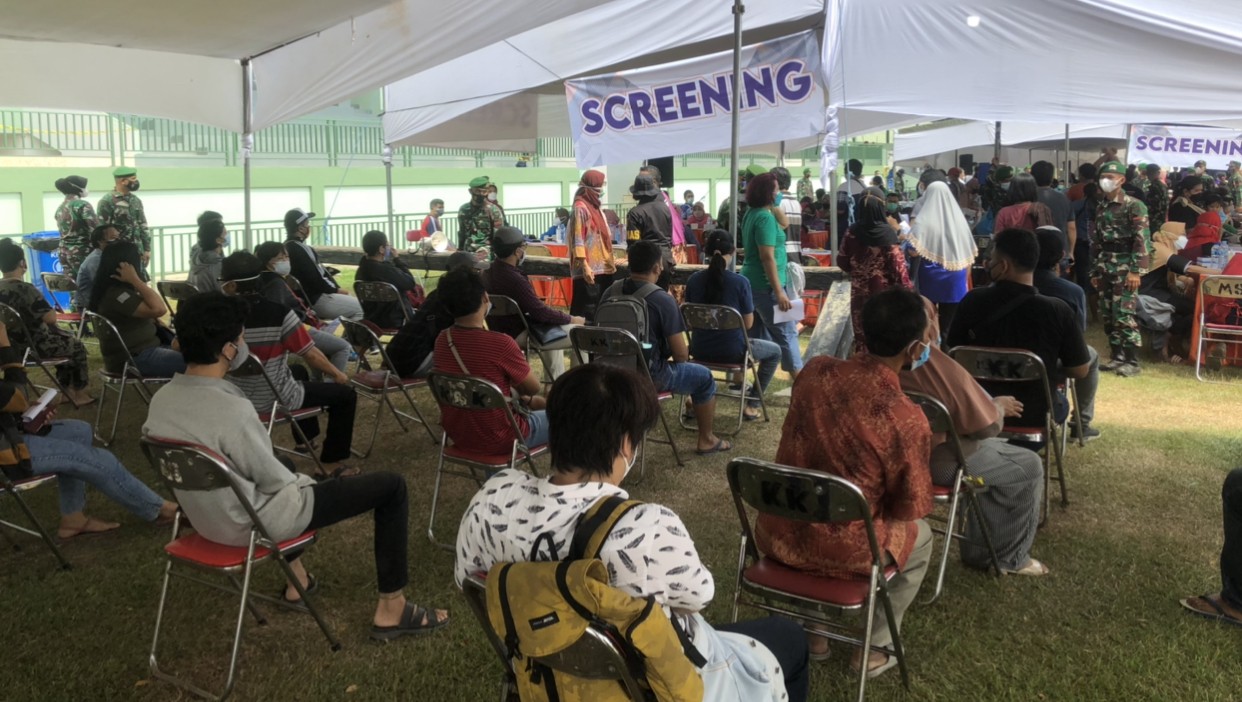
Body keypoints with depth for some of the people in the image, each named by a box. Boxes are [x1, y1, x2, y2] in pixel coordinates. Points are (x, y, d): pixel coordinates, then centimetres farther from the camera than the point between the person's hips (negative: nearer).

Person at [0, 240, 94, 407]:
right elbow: (51, 318, -26)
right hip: (33, 346, -8)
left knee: (66, 338, 29)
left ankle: (67, 389, 33)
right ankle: (80, 392, 30)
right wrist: (52, 310, -5)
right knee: (77, 347, 18)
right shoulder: (24, 289, -28)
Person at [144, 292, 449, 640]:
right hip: (254, 522, -8)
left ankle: (297, 577, 42)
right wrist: (305, 481, 2)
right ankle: (391, 610, 6)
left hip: (204, 515, 9)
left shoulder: (161, 400, -8)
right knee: (391, 487, -3)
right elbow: (273, 479, -20)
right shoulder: (231, 409, -32)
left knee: (284, 466, 39)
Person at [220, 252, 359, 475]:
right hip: (275, 399, -6)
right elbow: (311, 355, -15)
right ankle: (332, 463, 16)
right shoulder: (279, 314, -23)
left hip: (237, 398, 6)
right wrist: (338, 374, 1)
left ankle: (307, 439, 50)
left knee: (298, 371, 35)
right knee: (345, 394, 11)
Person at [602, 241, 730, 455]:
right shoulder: (663, 300, -19)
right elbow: (681, 354, -17)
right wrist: (683, 354, 9)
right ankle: (706, 440, 28)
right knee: (704, 377, 16)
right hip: (648, 377, -6)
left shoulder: (610, 292, -2)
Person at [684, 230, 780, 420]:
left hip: (700, 350, 4)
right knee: (775, 351, 23)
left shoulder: (694, 280, -5)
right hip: (732, 351, -4)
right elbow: (748, 324, -7)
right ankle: (752, 405, 19)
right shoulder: (740, 282, -16)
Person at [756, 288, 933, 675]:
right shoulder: (908, 420, -24)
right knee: (921, 536, 27)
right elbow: (908, 510, -9)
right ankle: (875, 647, 33)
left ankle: (813, 630, 41)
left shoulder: (815, 370, -10)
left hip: (776, 535, 4)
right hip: (843, 553, -4)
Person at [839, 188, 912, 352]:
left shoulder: (852, 232, -2)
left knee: (862, 333, 10)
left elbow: (843, 262, 5)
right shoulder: (887, 232, -12)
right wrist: (905, 287, -7)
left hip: (860, 291, 3)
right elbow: (897, 261, -14)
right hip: (883, 290, -3)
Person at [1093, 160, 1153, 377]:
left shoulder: (1134, 206, -7)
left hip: (1125, 267, -7)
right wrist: (1096, 271, 17)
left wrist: (1136, 270, -21)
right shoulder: (1101, 208, 15)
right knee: (1107, 315, 9)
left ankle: (1132, 362, -5)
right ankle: (1116, 357, 18)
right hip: (1106, 267, 7)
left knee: (1124, 315, -10)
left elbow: (1142, 239, -14)